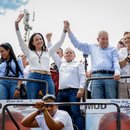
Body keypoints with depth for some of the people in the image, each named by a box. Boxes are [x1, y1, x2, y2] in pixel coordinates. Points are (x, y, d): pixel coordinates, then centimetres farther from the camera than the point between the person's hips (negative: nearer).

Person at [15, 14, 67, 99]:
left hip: (47, 78, 2)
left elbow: (60, 42, 23)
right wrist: (17, 24, 1)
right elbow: (21, 40, 10)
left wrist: (65, 29, 12)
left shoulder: (48, 52, 24)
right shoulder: (29, 52, 19)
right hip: (33, 77, -1)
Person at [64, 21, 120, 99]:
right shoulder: (92, 48, 25)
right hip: (96, 76, 1)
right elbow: (77, 43, 25)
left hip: (110, 76, -1)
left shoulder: (113, 50, 19)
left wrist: (117, 72, -17)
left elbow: (116, 62, 4)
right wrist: (68, 30, 20)